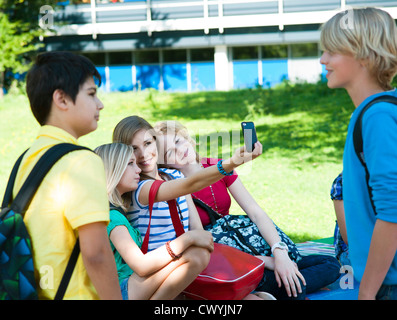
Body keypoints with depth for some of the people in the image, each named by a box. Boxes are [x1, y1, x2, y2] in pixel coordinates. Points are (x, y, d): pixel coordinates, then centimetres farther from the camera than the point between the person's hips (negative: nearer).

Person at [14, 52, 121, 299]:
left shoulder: (27, 158, 9)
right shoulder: (81, 161, -17)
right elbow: (95, 252, -22)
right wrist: (114, 297, -15)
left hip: (31, 291, 8)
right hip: (74, 294, -8)